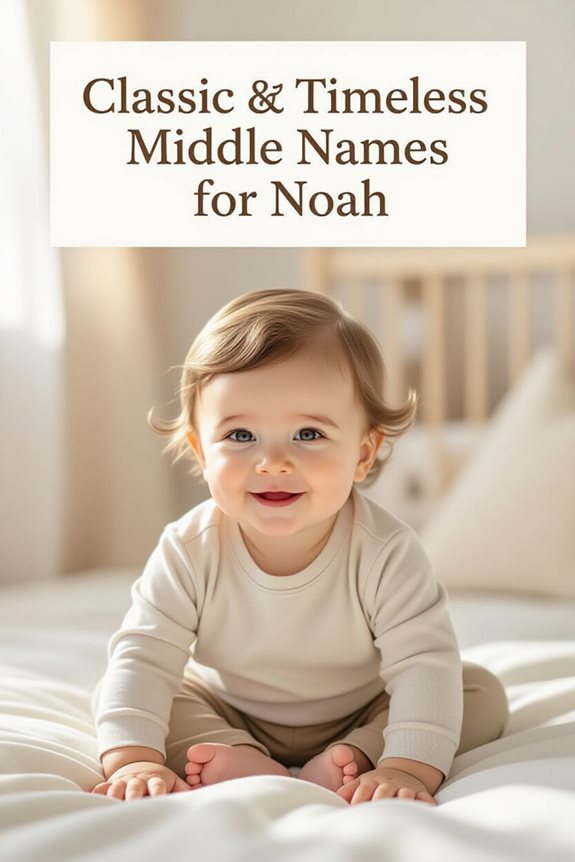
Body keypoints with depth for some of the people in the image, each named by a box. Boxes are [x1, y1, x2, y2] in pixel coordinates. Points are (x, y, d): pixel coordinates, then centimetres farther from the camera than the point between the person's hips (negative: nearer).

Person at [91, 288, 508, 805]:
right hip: (229, 720, 1)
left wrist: (408, 767, -46)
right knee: (114, 693, -16)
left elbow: (424, 663, -31)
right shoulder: (190, 552, -23)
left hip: (360, 722, -1)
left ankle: (336, 769, -30)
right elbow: (143, 656, -24)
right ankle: (249, 768, -31)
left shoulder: (385, 554, -27)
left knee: (483, 694, -17)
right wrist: (133, 758, -38)